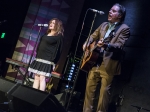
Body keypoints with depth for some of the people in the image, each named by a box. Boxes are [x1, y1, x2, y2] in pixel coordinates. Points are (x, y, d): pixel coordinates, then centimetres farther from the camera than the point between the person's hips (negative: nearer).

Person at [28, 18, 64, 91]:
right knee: (36, 77, 7)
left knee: (42, 78, -13)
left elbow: (57, 50, -12)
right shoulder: (46, 34, 21)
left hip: (47, 60, -8)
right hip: (39, 59, 8)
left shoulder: (59, 36, -4)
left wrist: (53, 61, -19)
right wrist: (37, 56, 16)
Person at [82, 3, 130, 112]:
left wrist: (106, 45, -34)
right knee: (90, 88, 9)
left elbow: (119, 46, -17)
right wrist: (87, 43, 4)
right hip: (95, 61, 6)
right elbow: (94, 36, 25)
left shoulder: (124, 28, -5)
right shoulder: (104, 25, 16)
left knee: (104, 91, -2)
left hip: (108, 65, -6)